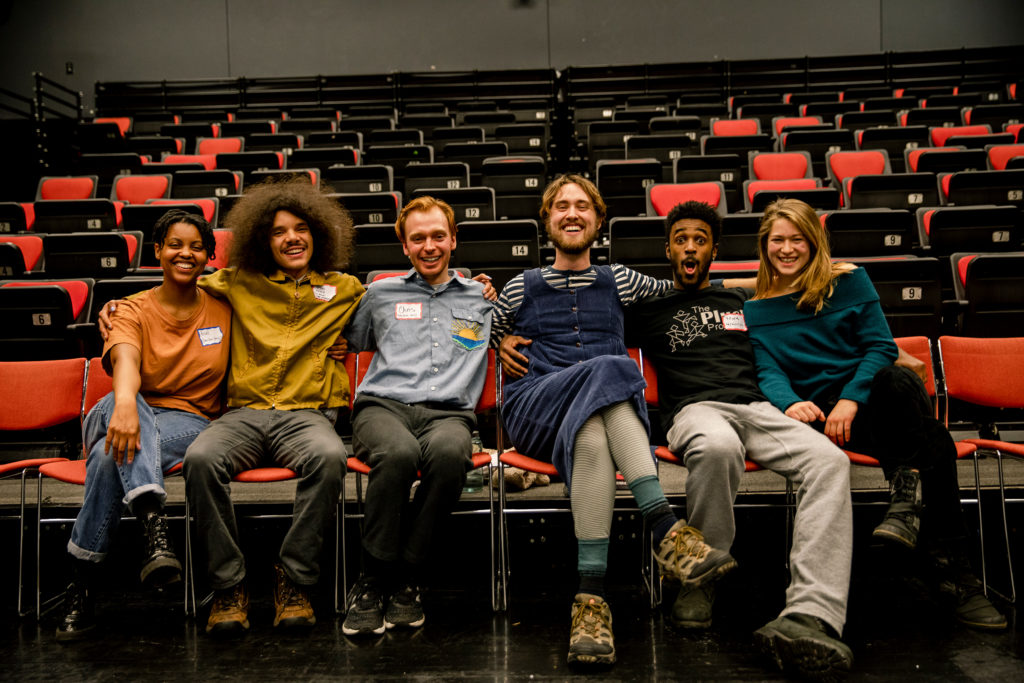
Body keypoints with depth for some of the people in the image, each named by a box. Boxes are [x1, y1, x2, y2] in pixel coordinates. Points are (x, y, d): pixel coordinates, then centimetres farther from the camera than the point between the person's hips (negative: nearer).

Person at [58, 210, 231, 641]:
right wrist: (126, 403, -45)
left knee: (112, 456, -34)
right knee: (117, 402, -39)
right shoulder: (134, 311, 2)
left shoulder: (223, 310, 9)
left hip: (191, 423, -1)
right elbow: (125, 360, -22)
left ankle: (82, 586, -33)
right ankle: (153, 524, -55)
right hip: (135, 416, 1)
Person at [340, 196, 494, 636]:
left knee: (449, 453, -39)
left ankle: (406, 579, -23)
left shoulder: (481, 298, 24)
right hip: (382, 404, 0)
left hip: (448, 412, 0)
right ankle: (371, 583, -23)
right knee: (399, 453, -38)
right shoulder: (380, 294, 26)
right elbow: (348, 342, 36)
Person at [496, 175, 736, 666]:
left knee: (591, 436, -39)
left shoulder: (618, 281, 25)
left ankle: (591, 596, -49)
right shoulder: (522, 288, 22)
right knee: (606, 371, -37)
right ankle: (665, 529, -47)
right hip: (533, 409, -1)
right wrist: (503, 344, 14)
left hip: (608, 405, 1)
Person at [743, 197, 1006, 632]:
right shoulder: (757, 309, 12)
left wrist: (851, 399, -14)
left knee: (895, 380, -39)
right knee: (932, 447, -31)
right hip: (821, 411, -1)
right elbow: (767, 371, 1)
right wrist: (789, 402, -25)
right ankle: (954, 572, -29)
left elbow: (880, 346, 4)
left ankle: (907, 497, -28)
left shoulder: (848, 280, 11)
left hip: (871, 392, 1)